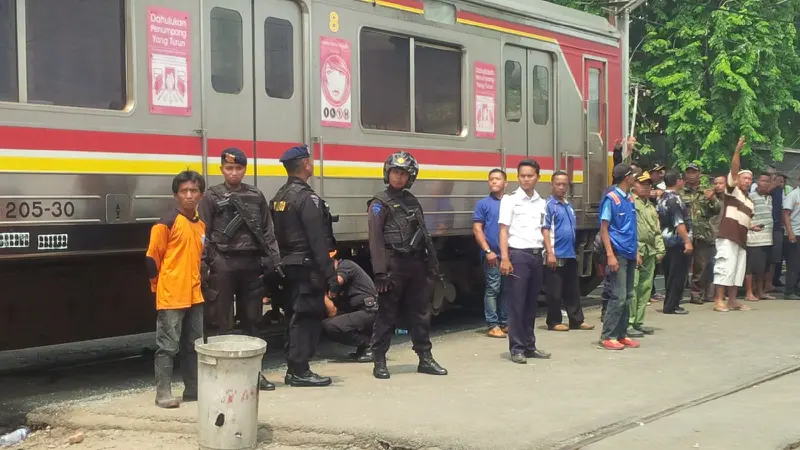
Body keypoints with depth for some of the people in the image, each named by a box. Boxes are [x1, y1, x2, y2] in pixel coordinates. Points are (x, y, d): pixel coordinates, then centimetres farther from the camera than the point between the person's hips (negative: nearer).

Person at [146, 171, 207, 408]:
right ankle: (163, 393, 3)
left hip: (194, 295, 7)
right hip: (171, 297, -7)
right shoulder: (167, 223, -10)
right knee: (168, 346, -3)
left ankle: (193, 389, 21)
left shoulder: (201, 225, 11)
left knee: (195, 344, 12)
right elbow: (152, 258, -7)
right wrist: (160, 285, 2)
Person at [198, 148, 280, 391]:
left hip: (251, 263, 4)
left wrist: (272, 263, 4)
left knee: (252, 320, 11)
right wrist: (204, 267, -11)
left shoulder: (256, 196, 10)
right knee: (220, 323, 0)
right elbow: (203, 235, -4)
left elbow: (268, 232, 11)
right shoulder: (212, 197, 0)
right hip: (223, 264, -4)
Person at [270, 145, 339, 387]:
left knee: (295, 318, 13)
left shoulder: (279, 197, 12)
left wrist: (283, 264, 18)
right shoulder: (307, 198, -16)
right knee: (307, 317, -3)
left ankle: (293, 369, 18)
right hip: (307, 269, -9)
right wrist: (331, 276, -19)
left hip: (289, 267, 9)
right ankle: (299, 371, -1)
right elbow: (319, 243, -20)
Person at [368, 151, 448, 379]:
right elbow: (375, 239, -12)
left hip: (416, 265, 6)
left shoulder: (413, 201, 15)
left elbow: (424, 236, 18)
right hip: (393, 265, -6)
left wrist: (432, 265, 13)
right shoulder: (379, 203, -4)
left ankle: (425, 358, 19)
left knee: (421, 313, 10)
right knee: (386, 315, -1)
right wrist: (380, 271, -20)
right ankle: (379, 362, 6)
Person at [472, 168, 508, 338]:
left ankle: (505, 323, 16)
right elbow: (477, 229, -4)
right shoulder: (483, 203, 1)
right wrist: (487, 251, -13)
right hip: (493, 255, -4)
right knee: (492, 289, -3)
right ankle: (493, 325, 0)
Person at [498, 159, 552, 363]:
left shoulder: (542, 203, 13)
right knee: (516, 303, -3)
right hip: (518, 254, -5)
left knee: (532, 303, 10)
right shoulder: (510, 199, -1)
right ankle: (516, 348, 2)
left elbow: (544, 230, 18)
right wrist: (504, 258, -13)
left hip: (537, 255, 5)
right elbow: (503, 230, -5)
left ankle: (529, 346, 18)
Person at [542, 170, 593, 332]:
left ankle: (577, 320, 16)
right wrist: (550, 253, -20)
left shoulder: (568, 206, 15)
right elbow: (545, 230, -14)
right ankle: (554, 322, 8)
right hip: (556, 255, -8)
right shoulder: (548, 205, -8)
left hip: (570, 255, 8)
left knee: (572, 291, 11)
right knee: (555, 292, 0)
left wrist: (575, 250, 19)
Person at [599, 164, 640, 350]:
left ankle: (621, 334, 17)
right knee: (619, 297, -8)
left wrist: (636, 251, 15)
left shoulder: (629, 199, 12)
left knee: (628, 297, 10)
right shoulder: (611, 198, -10)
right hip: (618, 254, -8)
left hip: (630, 254, 8)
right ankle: (607, 336, -1)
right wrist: (610, 255, -18)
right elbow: (604, 229, -12)